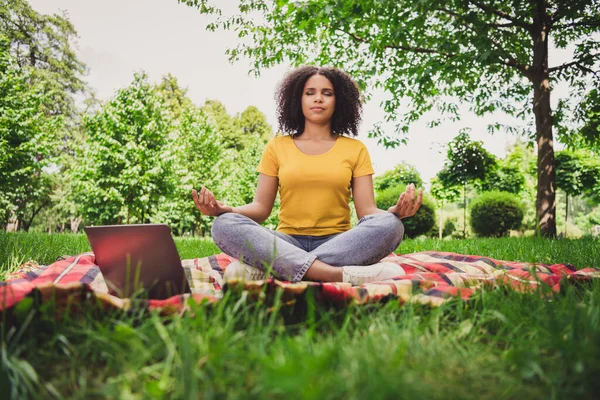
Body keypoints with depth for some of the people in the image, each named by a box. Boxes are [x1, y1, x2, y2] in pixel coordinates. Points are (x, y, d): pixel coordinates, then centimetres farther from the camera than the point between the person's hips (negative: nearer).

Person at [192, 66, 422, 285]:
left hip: (338, 244, 0)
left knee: (389, 225, -30)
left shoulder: (355, 149, 11)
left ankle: (264, 269, -33)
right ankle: (339, 275, -37)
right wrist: (224, 209, -14)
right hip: (287, 243, 0)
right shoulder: (277, 147, 12)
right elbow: (261, 208, 7)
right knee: (225, 225, -27)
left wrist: (394, 212, -20)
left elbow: (367, 211, 3)